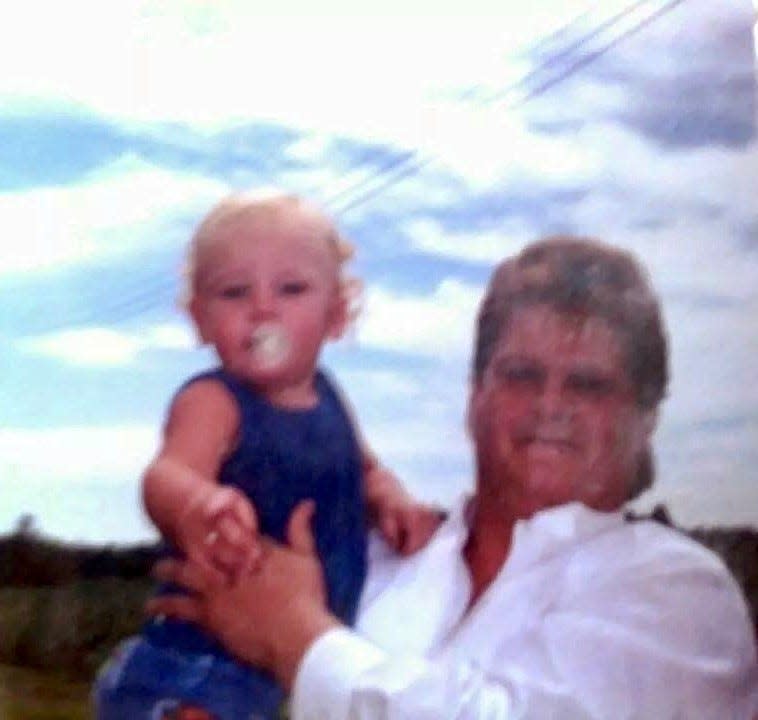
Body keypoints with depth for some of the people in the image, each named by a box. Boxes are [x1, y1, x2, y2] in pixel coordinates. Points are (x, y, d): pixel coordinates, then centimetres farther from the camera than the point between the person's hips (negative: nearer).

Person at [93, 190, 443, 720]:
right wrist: (195, 506, -62)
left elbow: (363, 470, 20)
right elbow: (168, 473, -39)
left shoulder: (325, 396, 3)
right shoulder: (213, 400, -19)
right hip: (199, 671, -7)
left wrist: (391, 500, -2)